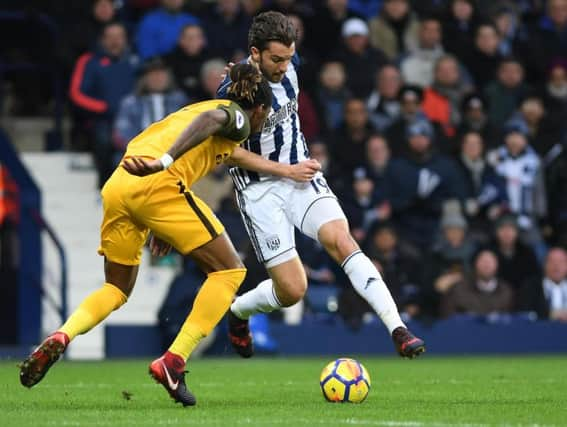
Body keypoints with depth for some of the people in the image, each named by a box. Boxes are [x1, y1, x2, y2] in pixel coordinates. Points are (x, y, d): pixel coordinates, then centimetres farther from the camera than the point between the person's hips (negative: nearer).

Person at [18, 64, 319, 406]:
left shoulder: (190, 109, 34)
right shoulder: (238, 116, 11)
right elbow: (212, 119, -13)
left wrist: (160, 228, 29)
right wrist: (164, 161, -28)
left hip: (116, 186, 8)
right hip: (157, 187, -8)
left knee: (117, 288, 21)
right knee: (229, 271, 4)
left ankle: (60, 338, -6)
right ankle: (173, 363, -6)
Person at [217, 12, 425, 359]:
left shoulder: (288, 63, -3)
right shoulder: (233, 92, -21)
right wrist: (285, 170, -16)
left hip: (301, 174, 5)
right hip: (261, 190, -5)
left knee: (342, 241, -21)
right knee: (292, 290, -6)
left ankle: (398, 330, -30)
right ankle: (237, 311, 27)